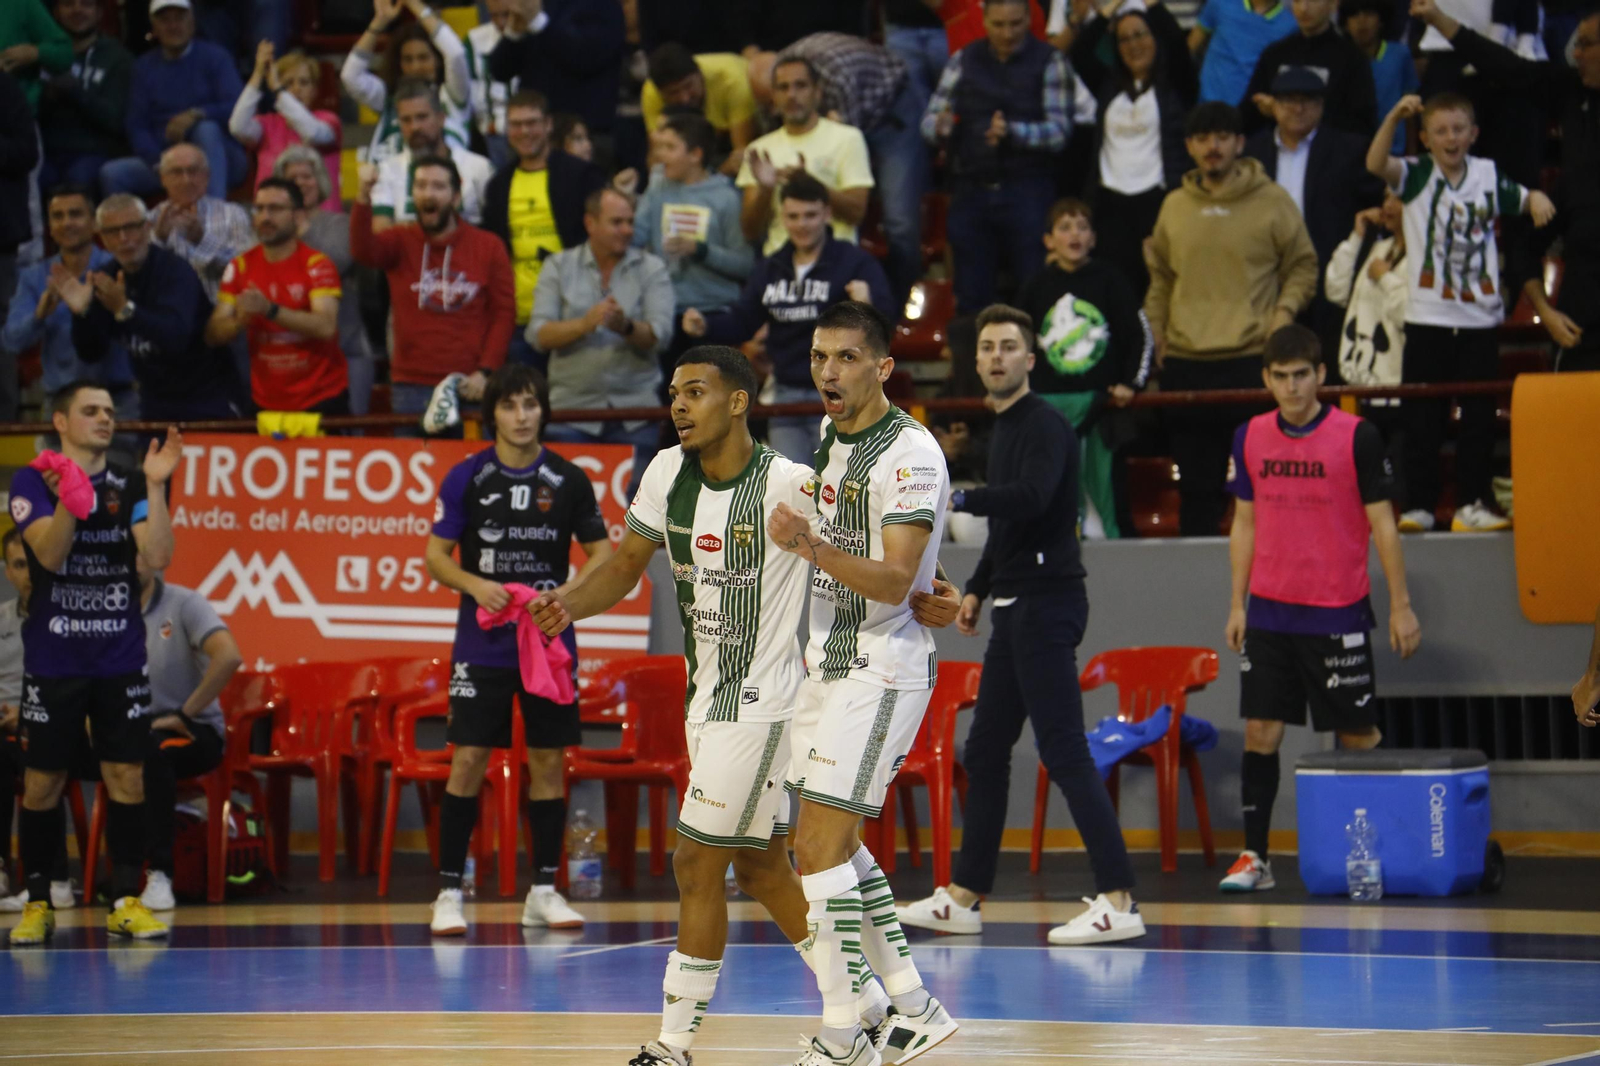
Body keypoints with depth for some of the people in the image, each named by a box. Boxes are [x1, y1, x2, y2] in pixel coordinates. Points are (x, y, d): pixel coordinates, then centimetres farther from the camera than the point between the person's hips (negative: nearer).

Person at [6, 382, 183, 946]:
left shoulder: (131, 484, 6)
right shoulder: (31, 482, -1)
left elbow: (158, 556, -6)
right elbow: (50, 553, -14)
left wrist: (155, 484, -15)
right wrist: (67, 497, -30)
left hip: (121, 661, 2)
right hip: (52, 661, -2)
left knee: (127, 778, -1)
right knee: (43, 783, 1)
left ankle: (126, 902, 5)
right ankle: (38, 904, 11)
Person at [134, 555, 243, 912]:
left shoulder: (184, 605, -5)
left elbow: (229, 657, -20)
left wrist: (184, 715, -20)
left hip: (195, 732, -3)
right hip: (128, 729, 3)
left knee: (152, 749, -39)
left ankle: (160, 874, -31)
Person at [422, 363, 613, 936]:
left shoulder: (569, 480, 2)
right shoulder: (466, 478, -1)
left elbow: (600, 552, 8)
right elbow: (435, 555, 1)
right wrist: (474, 584, -17)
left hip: (550, 642, 2)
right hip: (481, 645, -1)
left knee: (547, 761, 3)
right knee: (468, 760, -6)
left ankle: (543, 889, 12)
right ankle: (449, 890, 0)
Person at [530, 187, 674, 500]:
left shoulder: (651, 269, 8)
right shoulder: (559, 267, 9)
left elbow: (660, 333, -6)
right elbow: (539, 334, -2)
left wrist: (626, 327, -26)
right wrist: (586, 323, -19)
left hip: (636, 412, 0)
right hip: (571, 408, 0)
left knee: (636, 498, -5)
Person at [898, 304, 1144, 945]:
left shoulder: (1044, 425, -11)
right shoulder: (1003, 429, 19)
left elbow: (1031, 497, -29)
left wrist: (958, 499, -34)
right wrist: (978, 589, 23)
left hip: (1047, 606, -10)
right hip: (1015, 609, 10)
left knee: (1064, 752, -13)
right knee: (984, 752, 13)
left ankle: (1119, 901, -16)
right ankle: (964, 898, 20)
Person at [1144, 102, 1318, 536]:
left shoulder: (1271, 201, 1)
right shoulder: (1175, 206, 11)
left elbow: (1303, 266, 6)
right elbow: (1160, 278, 19)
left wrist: (1286, 309, -9)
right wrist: (1156, 334, 9)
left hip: (1253, 357, -4)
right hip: (1185, 361, 4)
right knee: (1196, 482, 8)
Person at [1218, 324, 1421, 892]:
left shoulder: (1357, 437, -7)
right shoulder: (1250, 438, 5)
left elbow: (1382, 524, -4)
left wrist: (1401, 605, -5)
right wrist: (1237, 604, 10)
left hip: (1338, 614, -3)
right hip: (1269, 612, 3)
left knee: (1358, 735, 1)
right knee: (1260, 731, -1)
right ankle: (1254, 857, 3)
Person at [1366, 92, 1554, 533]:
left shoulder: (1488, 175, 5)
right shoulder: (1416, 176, -2)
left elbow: (1524, 200, 8)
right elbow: (1376, 163, -18)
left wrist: (1536, 198, -17)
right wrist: (1394, 117, -34)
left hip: (1480, 317, 2)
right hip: (1427, 316, -2)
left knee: (1479, 416, 4)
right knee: (1422, 416, 1)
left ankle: (1472, 504, 10)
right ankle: (1418, 505, 7)